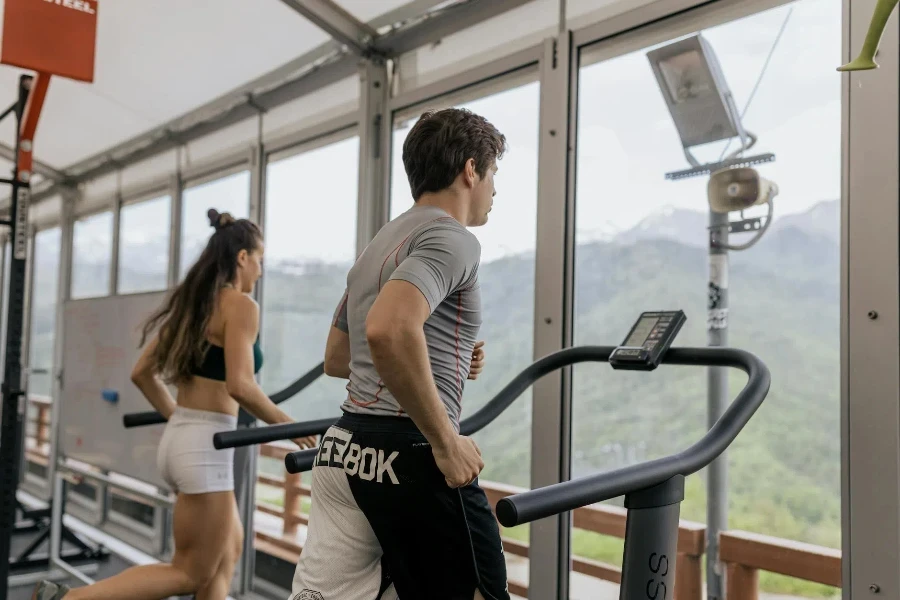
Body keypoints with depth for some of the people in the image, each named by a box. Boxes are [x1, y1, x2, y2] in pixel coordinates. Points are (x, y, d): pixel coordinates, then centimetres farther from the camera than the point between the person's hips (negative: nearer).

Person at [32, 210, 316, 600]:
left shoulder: (192, 302, 13)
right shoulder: (240, 304, -11)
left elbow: (142, 373, 15)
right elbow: (239, 386, -23)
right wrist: (286, 426, -9)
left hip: (179, 439, 9)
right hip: (206, 446, -9)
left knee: (227, 551, 20)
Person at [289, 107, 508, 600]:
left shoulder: (382, 242, 18)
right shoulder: (451, 238, -11)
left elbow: (336, 359, 24)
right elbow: (389, 331, -30)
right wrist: (446, 443, -21)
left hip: (345, 449, 9)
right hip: (408, 454, -9)